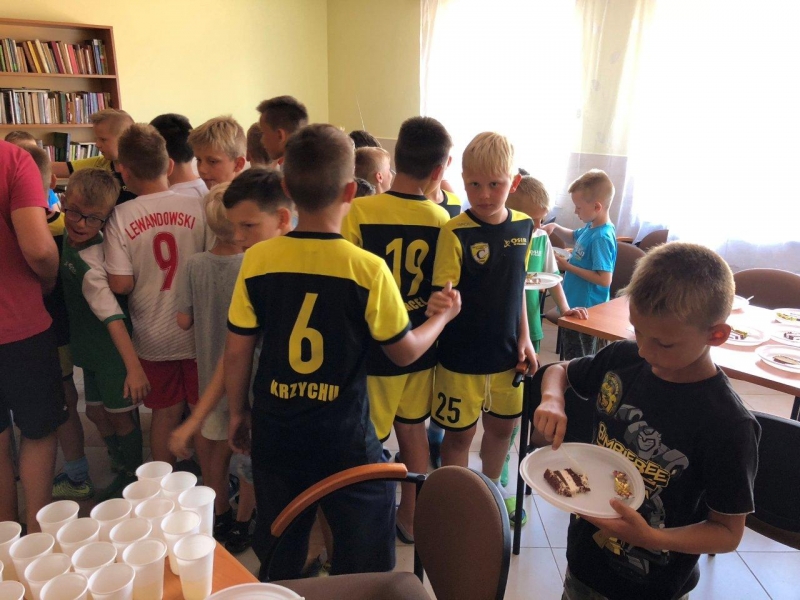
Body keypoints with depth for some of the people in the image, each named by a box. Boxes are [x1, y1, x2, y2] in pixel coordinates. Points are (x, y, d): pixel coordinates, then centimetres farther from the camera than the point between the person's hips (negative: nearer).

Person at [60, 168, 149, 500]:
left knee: (119, 415, 7)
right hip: (91, 348, 9)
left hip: (113, 349, -9)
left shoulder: (86, 263, -29)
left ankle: (134, 479, 27)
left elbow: (112, 315, -34)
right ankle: (122, 473, 38)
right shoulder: (70, 239, -5)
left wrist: (133, 366, -38)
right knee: (96, 411, 19)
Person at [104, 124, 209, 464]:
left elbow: (120, 284, -12)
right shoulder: (197, 207, -11)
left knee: (165, 413, 17)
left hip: (154, 337, 1)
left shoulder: (121, 216, -11)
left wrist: (145, 277, 9)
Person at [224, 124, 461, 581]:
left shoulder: (258, 260, -10)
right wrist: (445, 315, 12)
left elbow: (237, 352, -3)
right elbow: (406, 351, -6)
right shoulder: (367, 269, -17)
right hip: (345, 440, -3)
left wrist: (238, 412, 14)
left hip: (276, 435, 3)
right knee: (364, 569, 20)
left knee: (278, 564, 25)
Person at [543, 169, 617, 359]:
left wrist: (568, 266, -22)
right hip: (574, 304, 9)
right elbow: (574, 238, 25)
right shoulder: (591, 228, 2)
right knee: (570, 357, 25)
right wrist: (555, 227, 6)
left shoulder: (601, 238, -25)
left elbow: (604, 280, -29)